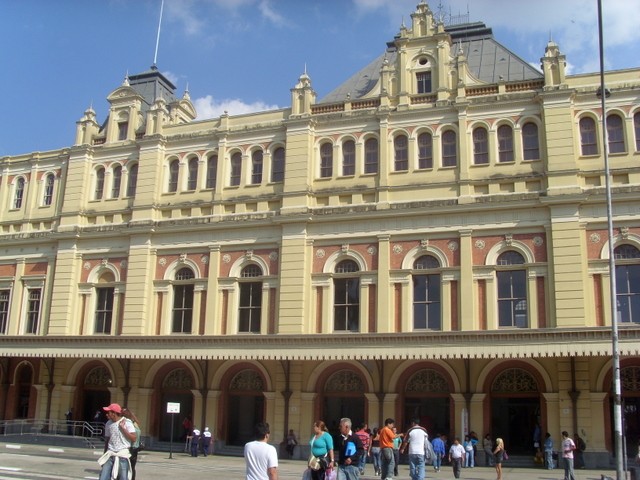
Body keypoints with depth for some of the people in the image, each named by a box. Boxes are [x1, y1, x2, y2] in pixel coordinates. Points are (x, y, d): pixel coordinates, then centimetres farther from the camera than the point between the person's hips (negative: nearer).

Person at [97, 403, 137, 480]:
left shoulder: (127, 422, -8)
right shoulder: (108, 424, 8)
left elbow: (134, 438, -14)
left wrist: (122, 428, -16)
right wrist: (105, 454, 18)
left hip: (122, 454, -5)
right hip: (110, 455, 5)